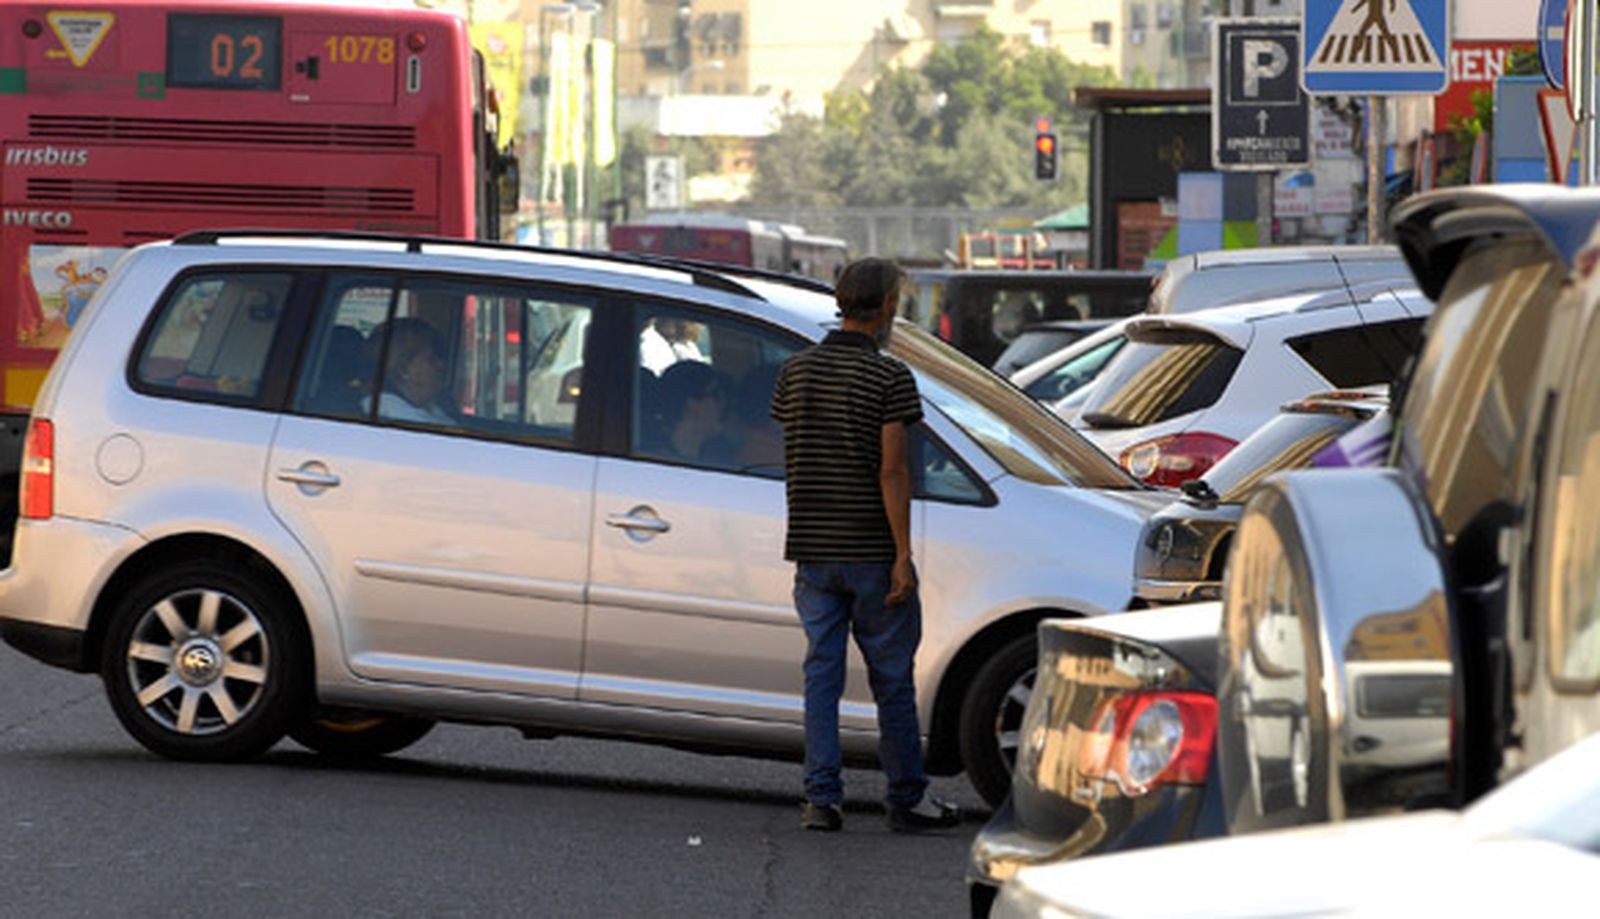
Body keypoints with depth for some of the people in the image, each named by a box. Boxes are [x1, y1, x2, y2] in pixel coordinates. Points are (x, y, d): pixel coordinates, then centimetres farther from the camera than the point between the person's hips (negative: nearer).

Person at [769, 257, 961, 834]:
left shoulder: (796, 371, 5)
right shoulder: (889, 378, -12)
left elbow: (791, 457, 11)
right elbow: (892, 472, -16)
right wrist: (903, 556, -14)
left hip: (812, 550, 5)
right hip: (871, 550, -5)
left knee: (821, 671, 7)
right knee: (892, 677, 5)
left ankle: (821, 798, 1)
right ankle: (907, 799, 12)